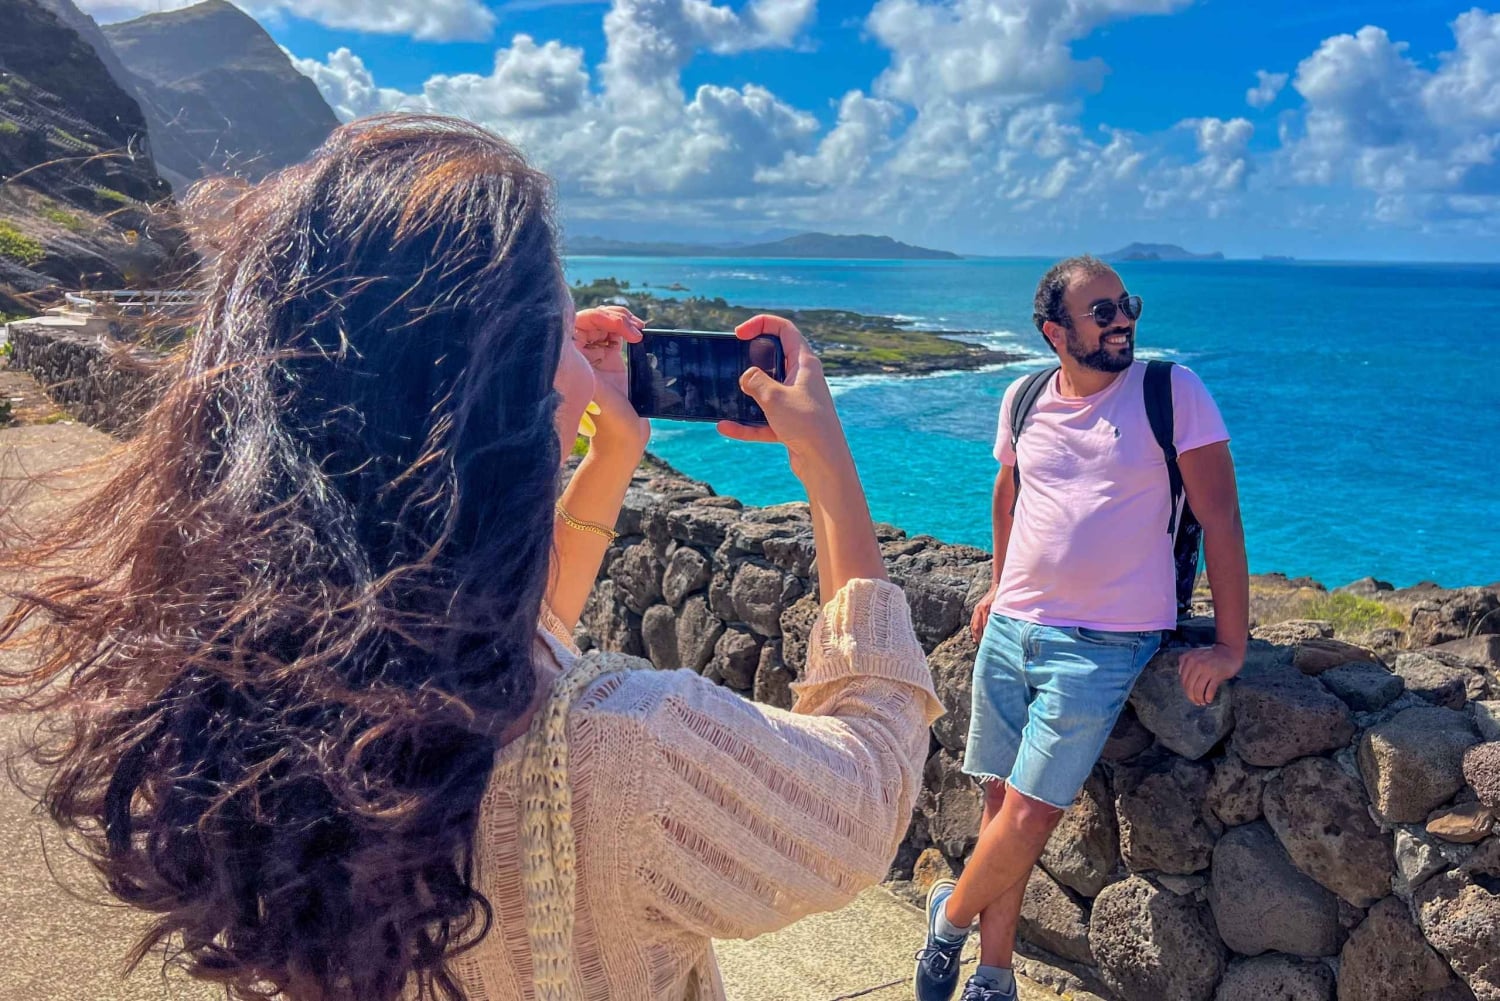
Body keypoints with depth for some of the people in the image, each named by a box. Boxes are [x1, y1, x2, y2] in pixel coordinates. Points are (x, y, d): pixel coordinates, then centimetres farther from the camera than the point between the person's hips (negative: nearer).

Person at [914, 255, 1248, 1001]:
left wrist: (1229, 644, -11)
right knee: (1001, 801, 9)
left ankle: (951, 913, 23)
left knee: (1029, 815, -6)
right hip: (1010, 630, 4)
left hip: (1102, 645, -4)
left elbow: (1220, 515, -8)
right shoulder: (1022, 401, 5)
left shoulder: (1173, 392, -8)